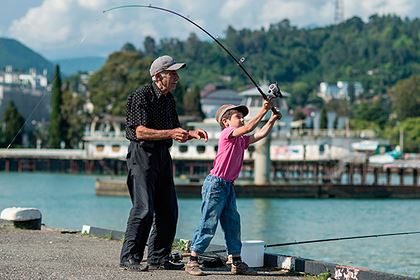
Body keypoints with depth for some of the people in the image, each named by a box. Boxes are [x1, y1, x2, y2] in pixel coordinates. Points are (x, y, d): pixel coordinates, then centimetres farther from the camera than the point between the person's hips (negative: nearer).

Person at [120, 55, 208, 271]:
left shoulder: (169, 99, 15)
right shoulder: (141, 96, -11)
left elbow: (175, 132, 22)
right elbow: (140, 132, -19)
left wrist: (191, 134, 3)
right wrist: (170, 133, -25)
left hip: (163, 156, 8)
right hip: (142, 154, -8)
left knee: (168, 211, 7)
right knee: (144, 209, -13)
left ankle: (158, 258, 16)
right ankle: (129, 258, -6)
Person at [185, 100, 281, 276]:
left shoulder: (241, 140, 16)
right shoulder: (227, 133, -9)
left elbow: (259, 134, 20)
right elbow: (249, 128, -20)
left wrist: (272, 120, 10)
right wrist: (263, 110, -16)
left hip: (228, 186, 9)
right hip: (215, 184, -9)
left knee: (233, 224, 9)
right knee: (208, 224, -8)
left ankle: (237, 263, 14)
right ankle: (192, 262, -3)